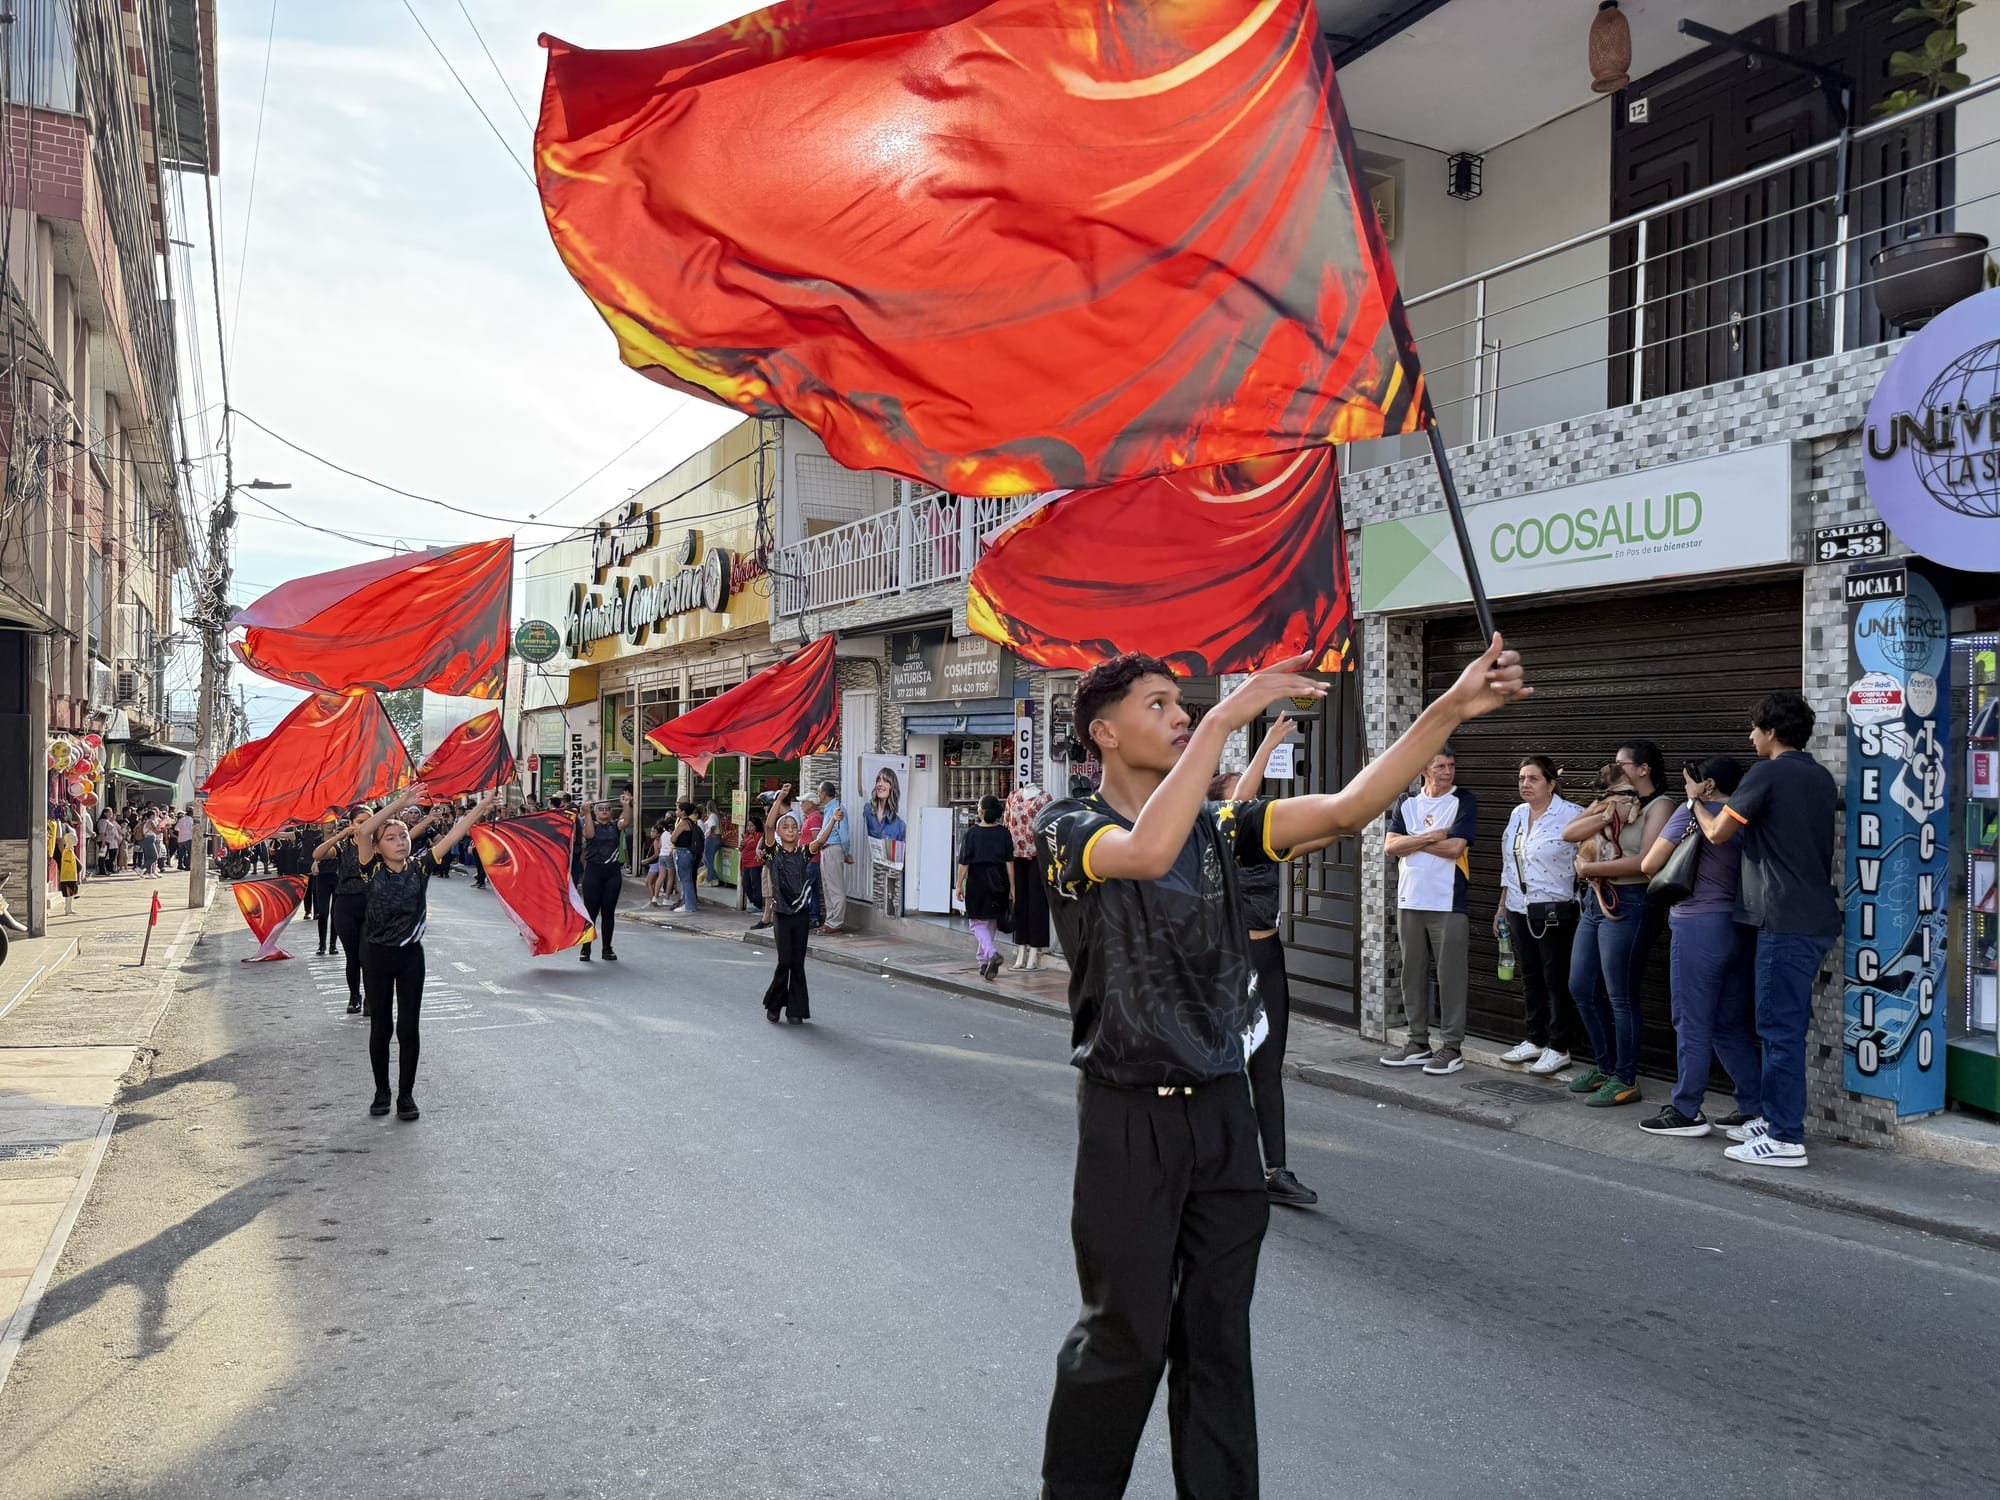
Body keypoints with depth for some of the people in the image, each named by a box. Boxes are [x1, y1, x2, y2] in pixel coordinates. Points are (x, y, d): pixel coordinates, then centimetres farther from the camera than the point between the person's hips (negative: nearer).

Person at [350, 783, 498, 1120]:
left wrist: (482, 806, -13)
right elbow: (362, 831, -21)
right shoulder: (374, 869, -6)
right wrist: (399, 803, -22)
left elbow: (453, 835, -7)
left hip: (411, 956, 1)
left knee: (408, 1027, 2)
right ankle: (381, 1092, 23)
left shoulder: (420, 866, -1)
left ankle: (406, 1095, 13)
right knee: (380, 1026, 8)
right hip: (377, 955, -1)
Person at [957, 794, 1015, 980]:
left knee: (978, 922, 5)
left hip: (977, 880, -3)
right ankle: (984, 961, 22)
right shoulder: (1004, 833, -1)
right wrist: (1012, 887, 4)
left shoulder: (972, 832, -8)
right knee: (991, 922, 17)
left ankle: (992, 953, -20)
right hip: (998, 881, 3)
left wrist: (959, 885, 3)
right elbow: (1009, 862, -1)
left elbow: (964, 862, -6)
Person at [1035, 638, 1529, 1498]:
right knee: (1127, 1333, 6)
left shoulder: (1215, 827, 6)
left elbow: (1346, 809, -5)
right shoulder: (1069, 830, -8)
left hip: (1221, 1110, 5)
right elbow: (1148, 852, -32)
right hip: (1129, 1116, -4)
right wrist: (1226, 716, -29)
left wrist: (1449, 710, -15)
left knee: (1217, 1334, 13)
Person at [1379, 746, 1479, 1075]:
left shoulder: (1464, 802, -1)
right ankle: (1418, 1043, 19)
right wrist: (1432, 837, -10)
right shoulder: (1406, 803, 11)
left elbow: (1455, 847, -14)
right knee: (1413, 974, 9)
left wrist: (1412, 841, -5)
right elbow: (1390, 846, 0)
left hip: (1449, 905, -4)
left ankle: (1452, 1048, 5)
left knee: (1450, 977, -2)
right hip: (1409, 902, 5)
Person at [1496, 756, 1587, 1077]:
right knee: (1531, 978, 14)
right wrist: (1502, 906, 19)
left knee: (1557, 980, 1)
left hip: (1554, 911, -7)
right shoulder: (1516, 815, 10)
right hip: (1519, 910, 7)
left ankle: (1558, 1048, 9)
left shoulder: (1570, 815, -13)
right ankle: (1535, 1040, 24)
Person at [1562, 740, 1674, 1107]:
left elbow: (1645, 861, -19)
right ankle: (1605, 1066, 27)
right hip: (1596, 899, 8)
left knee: (1620, 997, -1)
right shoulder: (1614, 799, 13)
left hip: (1627, 904, -8)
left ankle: (1625, 1080, 11)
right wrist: (1604, 816, -10)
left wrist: (1589, 868, -12)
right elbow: (1569, 833, 5)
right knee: (1581, 987, 13)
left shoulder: (1659, 805, -7)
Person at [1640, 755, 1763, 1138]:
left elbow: (1650, 865, -7)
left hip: (1699, 925, -7)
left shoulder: (1691, 813, -7)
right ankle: (1754, 1107, 16)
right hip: (1741, 928, 7)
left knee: (1692, 1023, -1)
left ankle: (1686, 1112, 5)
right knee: (1730, 1024, 15)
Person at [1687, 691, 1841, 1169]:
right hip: (1817, 918, 9)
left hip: (1787, 921, -9)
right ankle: (1777, 1116, 24)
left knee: (1780, 1027, -5)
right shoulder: (1821, 777, 14)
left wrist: (1697, 803, 13)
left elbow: (1718, 832, -7)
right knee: (1787, 1024, 16)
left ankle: (1786, 1140, -2)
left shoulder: (1767, 773, -11)